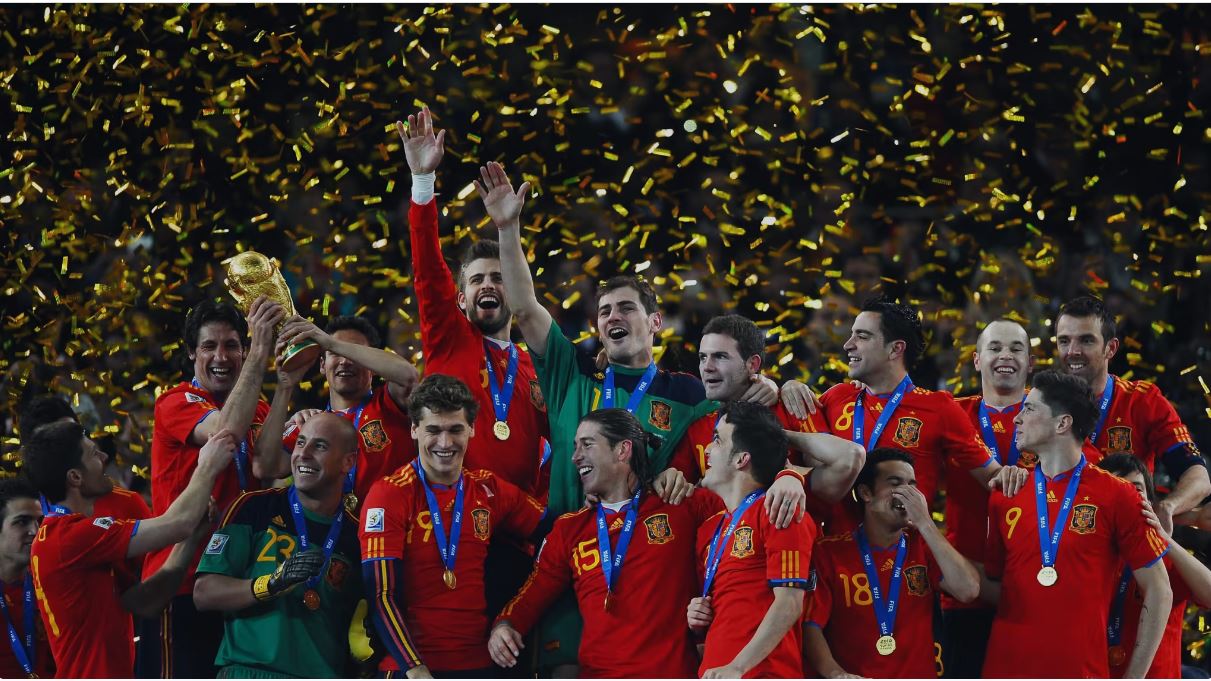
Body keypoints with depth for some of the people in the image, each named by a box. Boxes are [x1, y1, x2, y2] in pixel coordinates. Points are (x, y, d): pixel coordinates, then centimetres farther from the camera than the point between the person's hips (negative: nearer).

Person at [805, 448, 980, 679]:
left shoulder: (922, 545, 11)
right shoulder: (829, 552, 3)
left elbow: (968, 590, -4)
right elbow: (811, 625, -3)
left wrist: (925, 523, -5)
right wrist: (836, 674, -21)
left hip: (919, 675, 3)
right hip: (854, 676, -3)